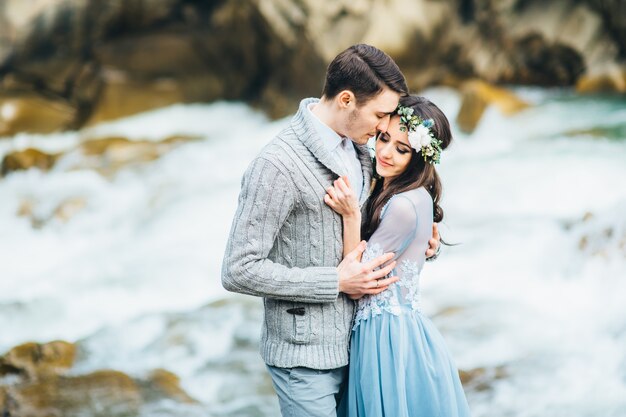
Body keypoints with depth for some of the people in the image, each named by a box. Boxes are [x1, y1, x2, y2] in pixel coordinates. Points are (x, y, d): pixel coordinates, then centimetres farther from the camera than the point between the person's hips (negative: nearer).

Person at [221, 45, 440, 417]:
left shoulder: (357, 148, 4)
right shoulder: (278, 166, -21)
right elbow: (239, 270, -20)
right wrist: (336, 282, -19)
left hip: (355, 342, 7)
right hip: (306, 357, -7)